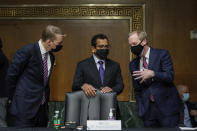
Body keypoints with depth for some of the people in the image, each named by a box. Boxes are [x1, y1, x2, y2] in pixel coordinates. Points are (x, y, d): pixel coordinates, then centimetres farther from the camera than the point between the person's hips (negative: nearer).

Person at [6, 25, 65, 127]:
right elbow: (11, 76, -8)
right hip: (26, 106, -7)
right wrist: (12, 97, 2)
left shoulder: (50, 56, 6)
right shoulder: (27, 51, -15)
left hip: (42, 106, 7)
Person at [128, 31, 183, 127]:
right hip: (147, 109, 4)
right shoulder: (133, 64, 9)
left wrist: (153, 74, -27)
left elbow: (170, 76, -12)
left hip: (167, 107, -3)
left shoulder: (162, 54, -3)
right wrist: (140, 109, 9)